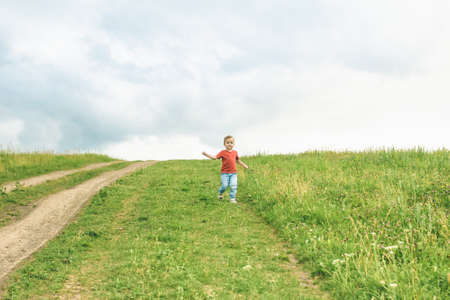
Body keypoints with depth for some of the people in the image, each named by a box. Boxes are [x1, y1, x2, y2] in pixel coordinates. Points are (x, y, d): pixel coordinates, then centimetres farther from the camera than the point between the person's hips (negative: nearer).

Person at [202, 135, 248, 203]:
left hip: (233, 173, 3)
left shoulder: (235, 152, 10)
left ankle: (232, 198, 3)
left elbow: (238, 160, 24)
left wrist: (244, 165, 25)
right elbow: (215, 157, -8)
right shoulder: (222, 152, -3)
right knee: (224, 185, -9)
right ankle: (220, 193, 23)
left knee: (233, 185, -9)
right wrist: (206, 154, -19)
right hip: (225, 173, -3)